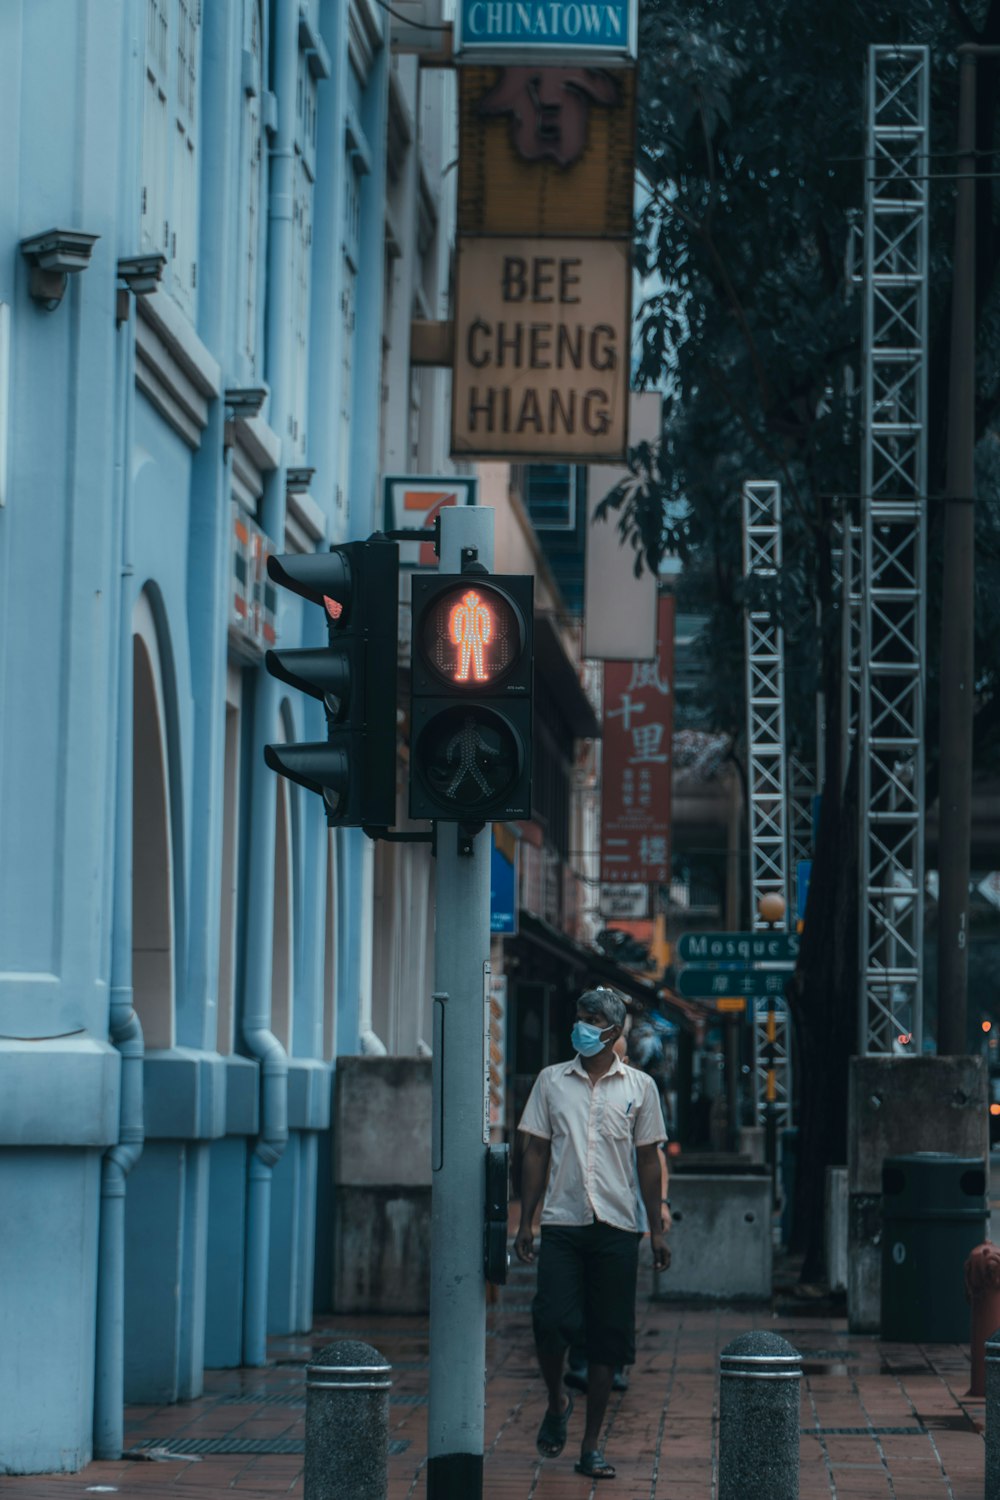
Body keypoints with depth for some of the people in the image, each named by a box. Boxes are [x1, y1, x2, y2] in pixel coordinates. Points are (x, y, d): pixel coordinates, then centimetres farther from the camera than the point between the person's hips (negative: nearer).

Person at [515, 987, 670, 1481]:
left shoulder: (639, 1087, 6)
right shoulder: (552, 1081, 7)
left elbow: (647, 1160, 9)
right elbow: (536, 1152, 8)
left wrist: (657, 1229, 6)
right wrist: (526, 1222, 3)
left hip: (616, 1227, 0)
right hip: (562, 1223, 0)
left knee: (607, 1338, 1)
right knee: (550, 1321, -13)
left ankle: (591, 1446, 9)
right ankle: (557, 1402, 17)